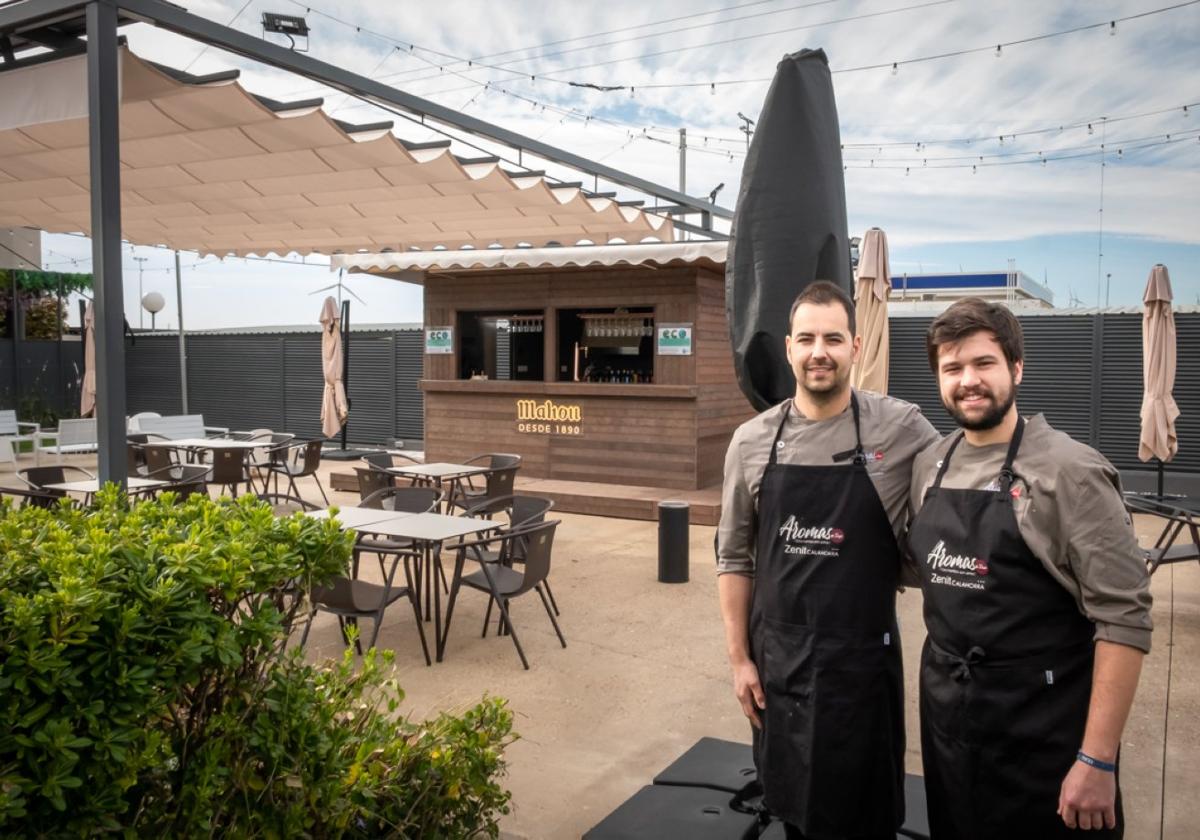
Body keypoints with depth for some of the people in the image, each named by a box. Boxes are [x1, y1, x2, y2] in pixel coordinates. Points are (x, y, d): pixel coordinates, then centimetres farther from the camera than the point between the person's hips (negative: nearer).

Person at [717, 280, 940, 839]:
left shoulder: (901, 428, -10)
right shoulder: (751, 442, -2)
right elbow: (734, 558, 4)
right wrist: (739, 658, 3)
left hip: (861, 657, -2)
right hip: (775, 657, 3)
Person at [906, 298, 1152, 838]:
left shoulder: (1070, 471, -14)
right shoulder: (928, 467, 4)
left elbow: (1124, 618, -16)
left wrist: (1097, 759, -18)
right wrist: (943, 680, 8)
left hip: (1042, 726, -5)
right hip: (944, 713, 6)